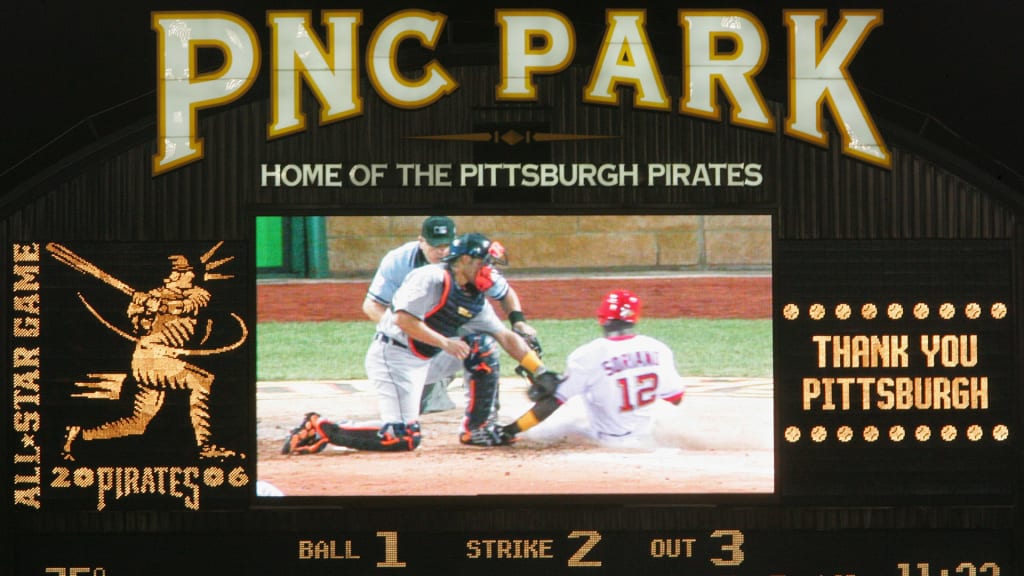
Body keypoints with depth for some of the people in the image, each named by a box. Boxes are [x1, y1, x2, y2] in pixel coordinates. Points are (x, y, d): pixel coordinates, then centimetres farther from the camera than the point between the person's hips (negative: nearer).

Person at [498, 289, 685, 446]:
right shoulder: (658, 350, -10)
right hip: (645, 437, 4)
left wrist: (512, 429, -10)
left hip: (607, 440, -4)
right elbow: (676, 398, 3)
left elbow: (553, 402, -18)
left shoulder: (587, 355, -20)